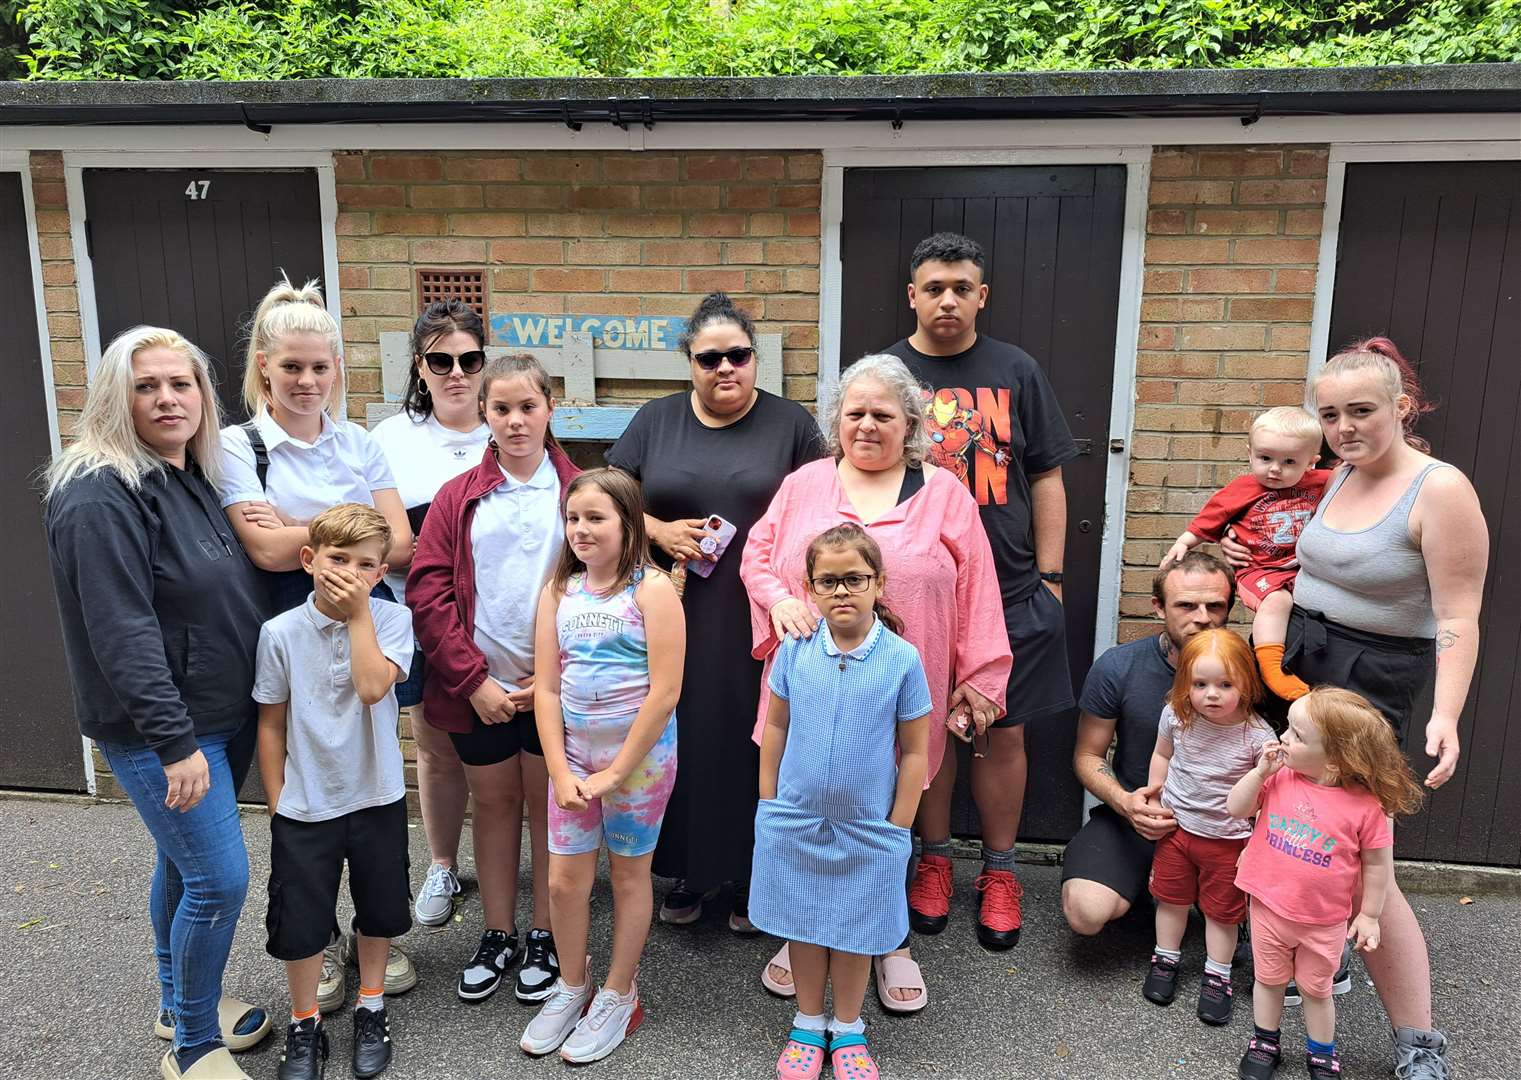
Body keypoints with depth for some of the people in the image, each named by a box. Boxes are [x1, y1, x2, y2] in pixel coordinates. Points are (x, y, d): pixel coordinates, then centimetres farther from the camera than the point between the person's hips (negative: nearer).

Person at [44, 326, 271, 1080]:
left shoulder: (194, 478, 8)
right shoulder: (101, 496, -19)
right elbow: (123, 632, -24)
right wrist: (175, 741, -26)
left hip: (224, 714, 8)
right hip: (159, 728, -8)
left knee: (184, 861, 20)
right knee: (219, 878, -5)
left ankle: (179, 1005, 38)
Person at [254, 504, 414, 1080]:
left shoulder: (392, 619, -10)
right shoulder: (281, 632, -10)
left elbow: (372, 687, -26)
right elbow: (271, 724, -1)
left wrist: (358, 612, -23)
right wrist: (277, 802, 1)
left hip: (376, 796, 1)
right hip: (305, 805, 0)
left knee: (378, 909, 17)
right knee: (299, 920, 11)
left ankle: (371, 1009, 39)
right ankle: (305, 1026, 33)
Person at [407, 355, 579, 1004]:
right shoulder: (458, 498, 2)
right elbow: (428, 591, -3)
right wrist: (473, 680, -11)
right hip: (479, 687, 2)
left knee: (549, 806, 11)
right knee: (492, 803, 15)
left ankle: (544, 938, 28)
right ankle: (497, 936, 32)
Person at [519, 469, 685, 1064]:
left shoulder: (652, 590, -13)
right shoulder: (558, 591, 2)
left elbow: (665, 691, -16)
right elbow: (546, 688, 2)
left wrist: (615, 774, -14)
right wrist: (560, 771, -6)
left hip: (639, 753, -4)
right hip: (575, 750, 4)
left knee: (629, 876, 12)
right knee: (564, 880, 9)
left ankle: (618, 996, 30)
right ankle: (572, 987, 33)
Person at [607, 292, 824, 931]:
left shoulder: (791, 424, 4)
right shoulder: (655, 421, 8)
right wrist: (659, 531, -9)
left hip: (760, 623, -1)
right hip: (676, 619, 1)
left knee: (755, 742, 4)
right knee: (681, 740, 7)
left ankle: (752, 878, 23)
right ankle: (688, 872, 26)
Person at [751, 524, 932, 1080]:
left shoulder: (902, 659, -12)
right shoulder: (794, 650, -7)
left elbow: (914, 751, -4)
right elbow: (775, 727, 5)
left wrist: (898, 827, -3)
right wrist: (768, 804, 6)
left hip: (868, 829, -1)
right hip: (794, 822, 2)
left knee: (854, 930, 13)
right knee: (803, 925, 15)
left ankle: (847, 1029, 35)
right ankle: (808, 1025, 35)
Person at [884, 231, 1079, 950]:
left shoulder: (1016, 372, 5)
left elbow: (1046, 480, 6)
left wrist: (1049, 578, 1)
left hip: (1009, 592, 1)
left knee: (1004, 732, 7)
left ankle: (1000, 870, 25)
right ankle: (934, 858, 28)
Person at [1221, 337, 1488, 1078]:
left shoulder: (1441, 490, -15)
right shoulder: (1341, 475, 7)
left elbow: (1458, 619, -18)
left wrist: (1446, 715, -27)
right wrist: (1255, 557, 11)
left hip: (1368, 683, -7)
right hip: (1294, 661, 7)